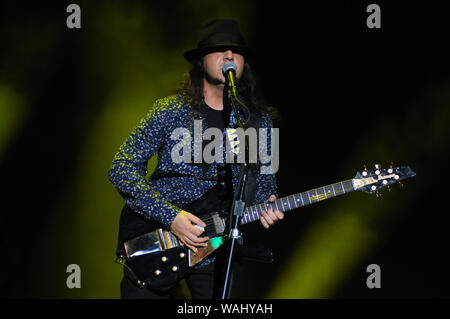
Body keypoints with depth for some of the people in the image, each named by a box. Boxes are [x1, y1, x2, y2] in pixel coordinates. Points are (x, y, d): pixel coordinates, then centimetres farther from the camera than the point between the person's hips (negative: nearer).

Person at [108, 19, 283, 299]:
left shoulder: (258, 121, 3)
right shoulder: (171, 110, -6)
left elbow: (264, 180, 13)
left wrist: (265, 206, -12)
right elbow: (122, 168, -9)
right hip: (153, 229, -2)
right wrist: (170, 217, -19)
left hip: (217, 245, 2)